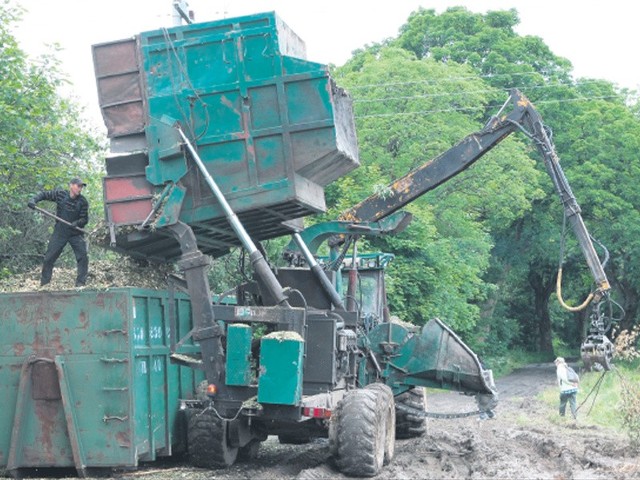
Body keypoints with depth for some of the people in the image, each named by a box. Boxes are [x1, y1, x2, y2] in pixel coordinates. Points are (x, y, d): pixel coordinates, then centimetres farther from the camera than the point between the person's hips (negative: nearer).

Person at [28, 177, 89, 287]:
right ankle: (44, 284, 10)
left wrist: (77, 223, -26)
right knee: (49, 258, 1)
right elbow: (44, 194, 5)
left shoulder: (83, 202, -7)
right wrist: (33, 200, -12)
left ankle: (80, 282, -2)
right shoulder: (60, 194, -5)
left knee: (83, 257, -11)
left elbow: (85, 219, -5)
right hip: (59, 233, 0)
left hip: (76, 234, 0)